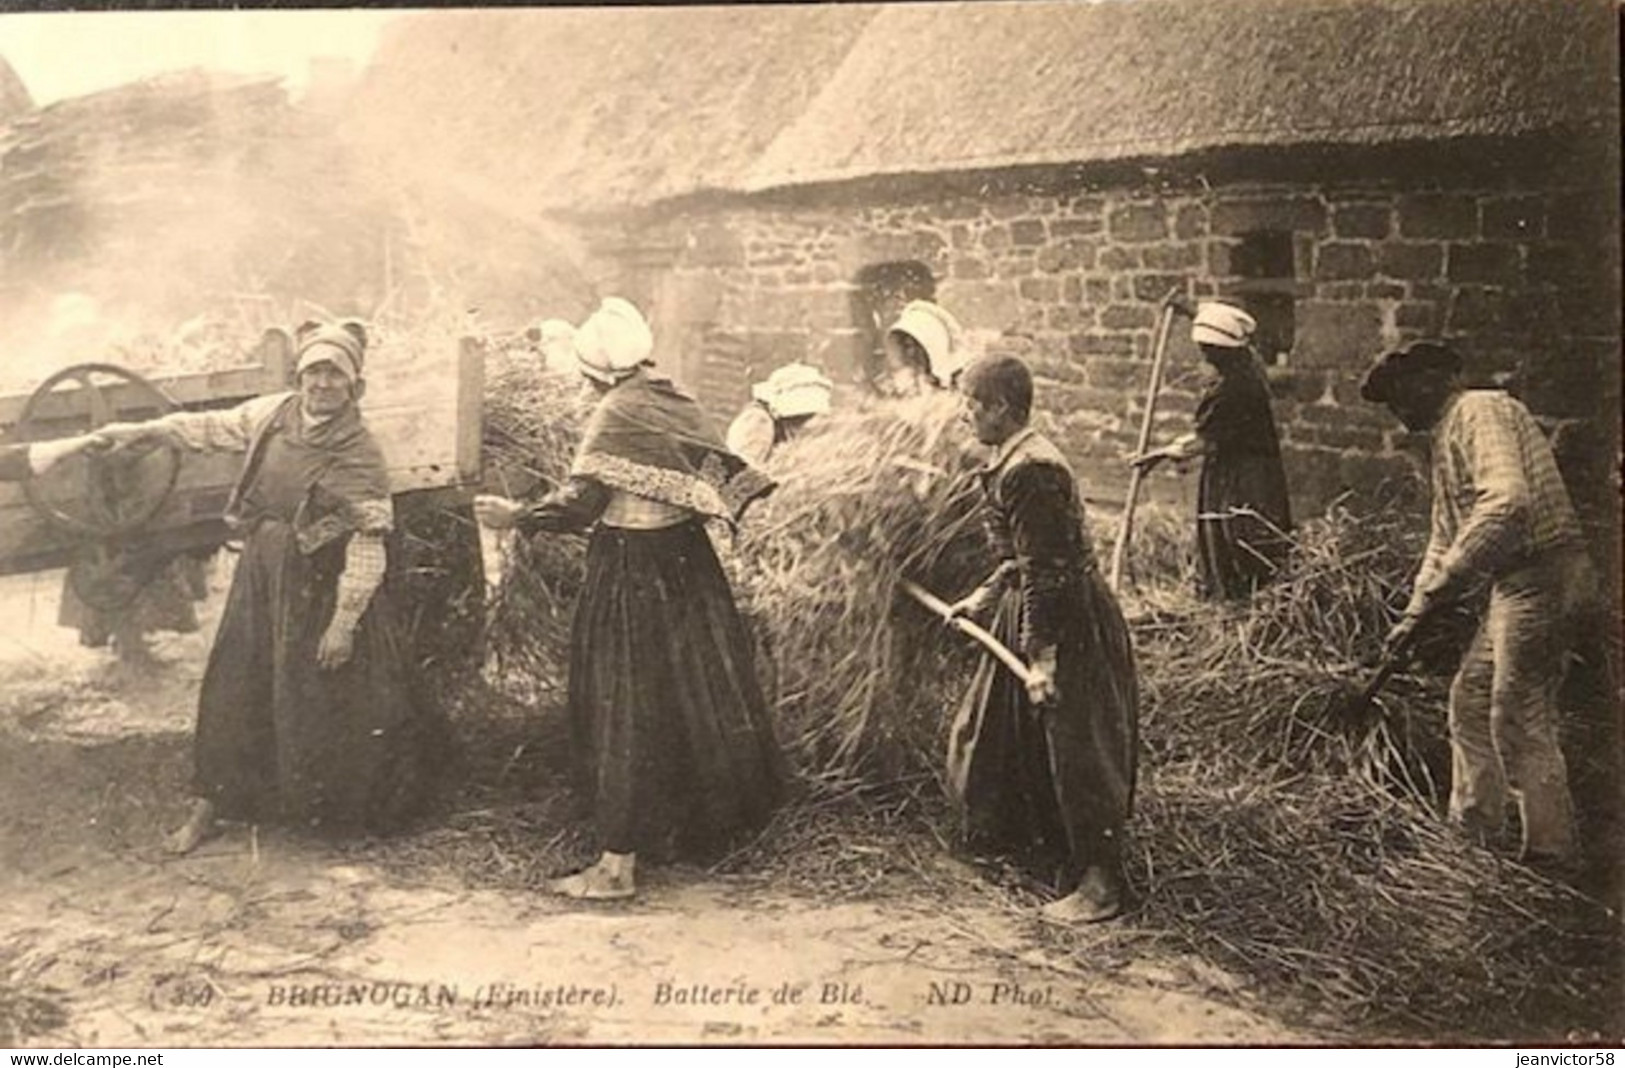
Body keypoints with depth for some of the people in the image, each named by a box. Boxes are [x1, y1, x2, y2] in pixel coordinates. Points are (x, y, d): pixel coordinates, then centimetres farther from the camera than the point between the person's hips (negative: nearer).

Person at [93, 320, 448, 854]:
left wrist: (345, 620, -20)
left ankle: (330, 812, 28)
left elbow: (367, 546, -19)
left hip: (320, 588, -5)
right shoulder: (273, 414, -1)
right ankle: (209, 805, 24)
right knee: (234, 687, 11)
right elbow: (213, 428, 16)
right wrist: (142, 430, 15)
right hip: (262, 577, 6)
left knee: (328, 703, 4)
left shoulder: (359, 455, -18)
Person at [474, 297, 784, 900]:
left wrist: (517, 518, -8)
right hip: (686, 564, 7)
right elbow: (716, 480, 6)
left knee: (626, 710, -2)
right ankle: (704, 819, 31)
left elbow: (581, 504, -19)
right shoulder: (680, 404, 5)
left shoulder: (616, 414, -15)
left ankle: (619, 865, 3)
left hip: (628, 572, -7)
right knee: (689, 694, 17)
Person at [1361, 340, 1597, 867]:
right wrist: (1415, 614, 17)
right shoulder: (1446, 437, 20)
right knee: (1470, 699, 15)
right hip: (1516, 585, 10)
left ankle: (1550, 855, 7)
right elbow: (1445, 538, 25)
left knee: (1521, 720, -4)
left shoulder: (1481, 412, -12)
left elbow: (1507, 503, -29)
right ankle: (1471, 832, 27)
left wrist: (1442, 587, -27)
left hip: (1542, 580, -10)